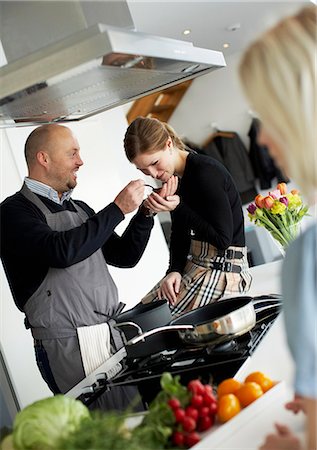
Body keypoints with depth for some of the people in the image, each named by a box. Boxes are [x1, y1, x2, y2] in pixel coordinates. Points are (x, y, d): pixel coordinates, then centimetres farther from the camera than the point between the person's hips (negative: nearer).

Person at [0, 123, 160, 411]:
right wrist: (118, 209, -16)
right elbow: (62, 251, -23)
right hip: (67, 345, -7)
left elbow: (124, 256, 20)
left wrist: (144, 214, 6)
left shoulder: (79, 209, 19)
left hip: (111, 334, 7)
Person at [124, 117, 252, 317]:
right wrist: (174, 270, -6)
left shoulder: (206, 173, -19)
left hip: (224, 269, -9)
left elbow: (222, 240, -19)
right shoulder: (172, 178, 7)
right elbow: (179, 234, 11)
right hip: (194, 266, 9)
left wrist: (178, 208, -22)